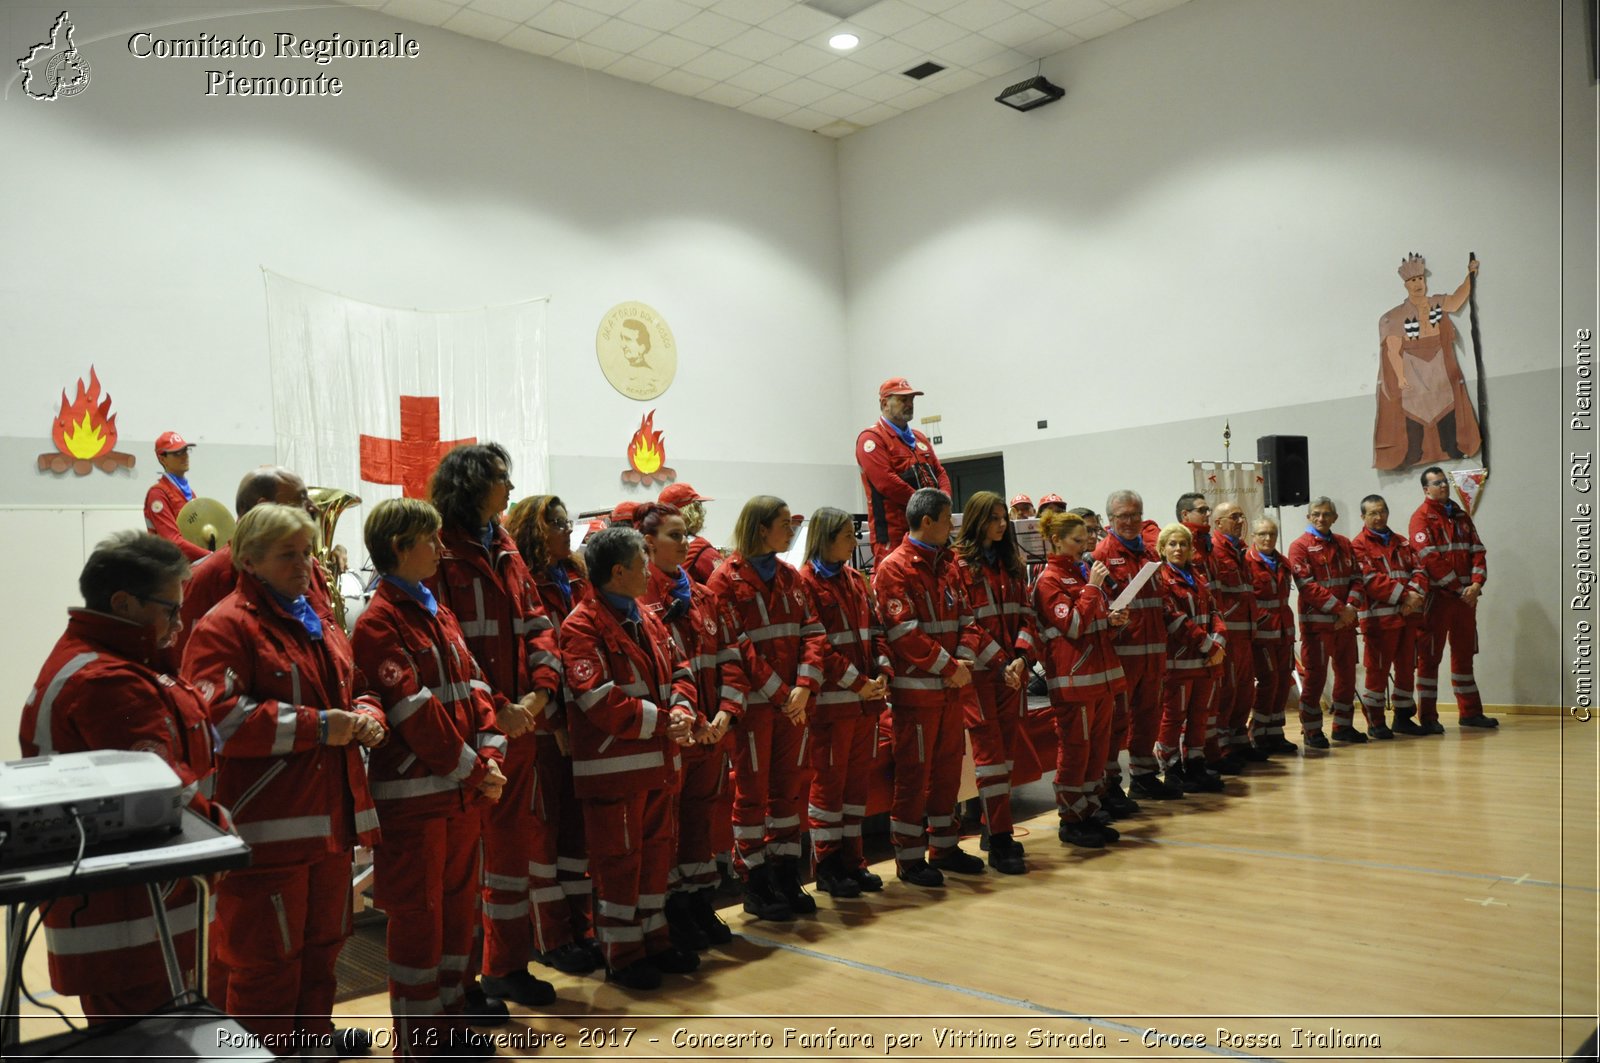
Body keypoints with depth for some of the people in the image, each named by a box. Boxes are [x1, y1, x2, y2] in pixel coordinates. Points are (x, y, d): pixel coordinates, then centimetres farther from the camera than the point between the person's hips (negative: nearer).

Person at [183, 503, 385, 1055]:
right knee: (269, 961, 1)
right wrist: (316, 725, -20)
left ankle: (315, 1043, 33)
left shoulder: (321, 622, 17)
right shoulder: (225, 626, -9)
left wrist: (367, 716, 0)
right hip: (267, 827, -8)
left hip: (331, 819, 8)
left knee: (321, 948, 18)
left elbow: (356, 691, 24)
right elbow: (218, 719, -20)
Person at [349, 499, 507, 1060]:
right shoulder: (378, 622, -12)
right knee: (417, 917, 3)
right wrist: (473, 768, -15)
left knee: (459, 908, 15)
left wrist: (489, 751, -5)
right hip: (414, 793, -8)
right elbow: (414, 712, -18)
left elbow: (473, 686, 10)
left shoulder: (440, 613, 14)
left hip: (463, 791, 8)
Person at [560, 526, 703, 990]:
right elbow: (599, 701, -22)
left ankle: (654, 938, 32)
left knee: (657, 849, 17)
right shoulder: (583, 627, -15)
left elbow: (679, 669, 13)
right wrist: (660, 721, -19)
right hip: (613, 765, -8)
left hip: (658, 761, 8)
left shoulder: (647, 620, 12)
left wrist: (682, 709, -8)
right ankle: (621, 954, 18)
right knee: (618, 858, 4)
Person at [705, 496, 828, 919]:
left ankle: (786, 878, 22)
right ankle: (756, 887, 14)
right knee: (752, 792, 4)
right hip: (754, 702, -6)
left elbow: (812, 632, 5)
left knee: (789, 787, 11)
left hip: (794, 702, 6)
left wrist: (805, 687, -9)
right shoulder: (727, 578, -7)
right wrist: (778, 693, -16)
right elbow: (737, 645, -13)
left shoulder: (789, 576, 12)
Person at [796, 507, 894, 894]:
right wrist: (857, 683, -16)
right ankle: (826, 865, 13)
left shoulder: (856, 580, 15)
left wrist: (882, 672, -1)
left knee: (858, 776, 12)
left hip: (867, 697, 7)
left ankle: (852, 858, 23)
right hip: (832, 700, -7)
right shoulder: (806, 582, -9)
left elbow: (875, 629, 14)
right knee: (829, 779, 2)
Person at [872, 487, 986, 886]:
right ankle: (909, 857, 10)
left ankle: (943, 846, 27)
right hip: (916, 687, -8)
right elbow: (905, 632, -18)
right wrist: (949, 666, -16)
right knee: (913, 773, 0)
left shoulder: (946, 567, 14)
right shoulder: (894, 569, -11)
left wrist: (963, 659, -7)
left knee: (947, 767, 14)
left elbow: (965, 617, 11)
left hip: (950, 686, 8)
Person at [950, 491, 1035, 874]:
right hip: (979, 671, -6)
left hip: (1012, 669, 6)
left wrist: (1021, 656, -7)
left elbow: (1025, 613, 10)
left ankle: (996, 827, 19)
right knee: (990, 751, -5)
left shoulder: (1012, 562, 14)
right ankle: (999, 842, -2)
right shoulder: (960, 563, -6)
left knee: (1007, 747, 8)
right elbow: (963, 621, -12)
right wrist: (1000, 662, -15)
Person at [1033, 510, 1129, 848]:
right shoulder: (1049, 580, -8)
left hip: (1102, 673, 8)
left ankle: (1090, 811, 21)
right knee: (1074, 748, -2)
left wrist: (1112, 618, 5)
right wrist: (1092, 588, -17)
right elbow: (1072, 625, -17)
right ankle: (1070, 820, 7)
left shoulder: (1085, 572, 18)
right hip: (1073, 677, -8)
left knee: (1099, 746, 11)